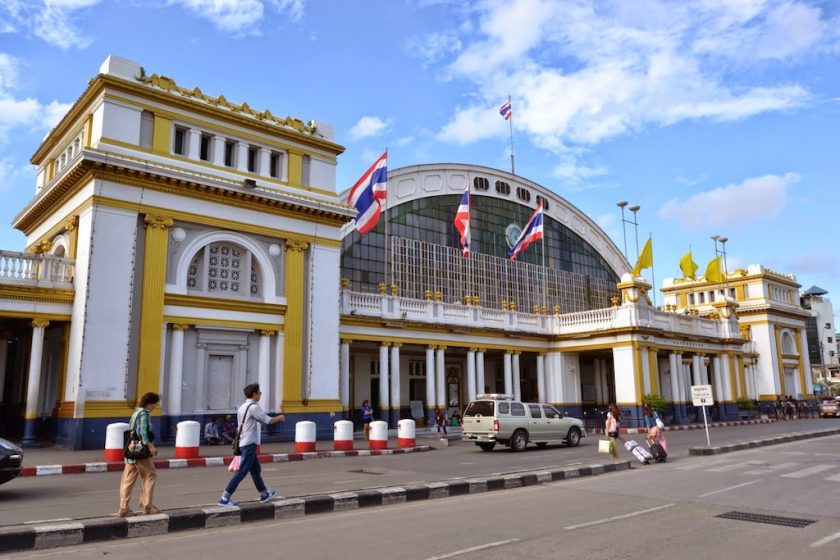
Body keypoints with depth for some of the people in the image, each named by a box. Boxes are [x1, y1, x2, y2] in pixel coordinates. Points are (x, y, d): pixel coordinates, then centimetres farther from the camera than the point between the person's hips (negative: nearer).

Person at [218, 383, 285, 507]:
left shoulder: (242, 407, 13)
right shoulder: (253, 407, -15)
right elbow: (268, 420, -12)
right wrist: (279, 418, 5)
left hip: (244, 443, 10)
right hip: (249, 443, -10)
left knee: (256, 469, 18)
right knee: (242, 471, -8)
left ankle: (264, 494, 28)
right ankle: (225, 498, -7)